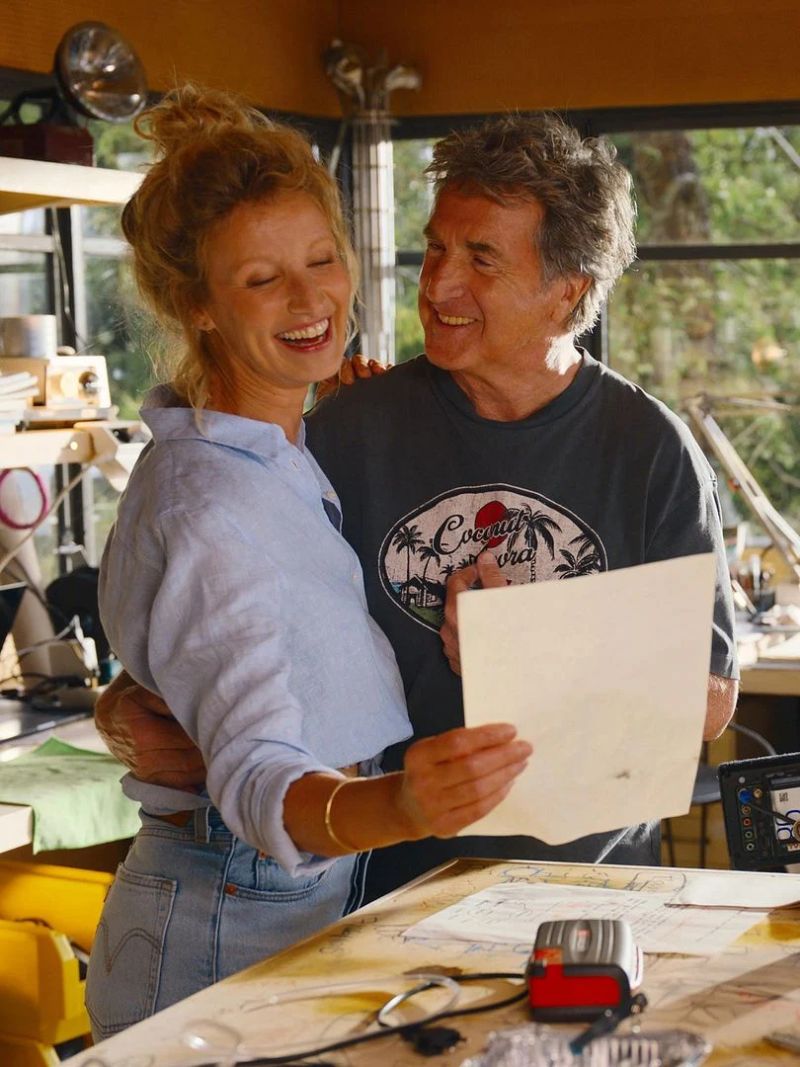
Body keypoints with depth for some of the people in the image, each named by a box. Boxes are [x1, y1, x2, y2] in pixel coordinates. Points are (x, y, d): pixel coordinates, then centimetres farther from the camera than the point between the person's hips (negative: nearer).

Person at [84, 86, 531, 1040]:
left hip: (306, 905, 9)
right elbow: (256, 775, -35)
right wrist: (399, 806, -55)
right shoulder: (206, 511, -24)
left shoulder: (284, 458, 6)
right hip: (223, 939, -9)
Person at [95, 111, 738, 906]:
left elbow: (709, 702, -2)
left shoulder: (651, 451, -1)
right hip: (390, 886, 0)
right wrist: (141, 711, -9)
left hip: (591, 883, 0)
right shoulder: (353, 430, 2)